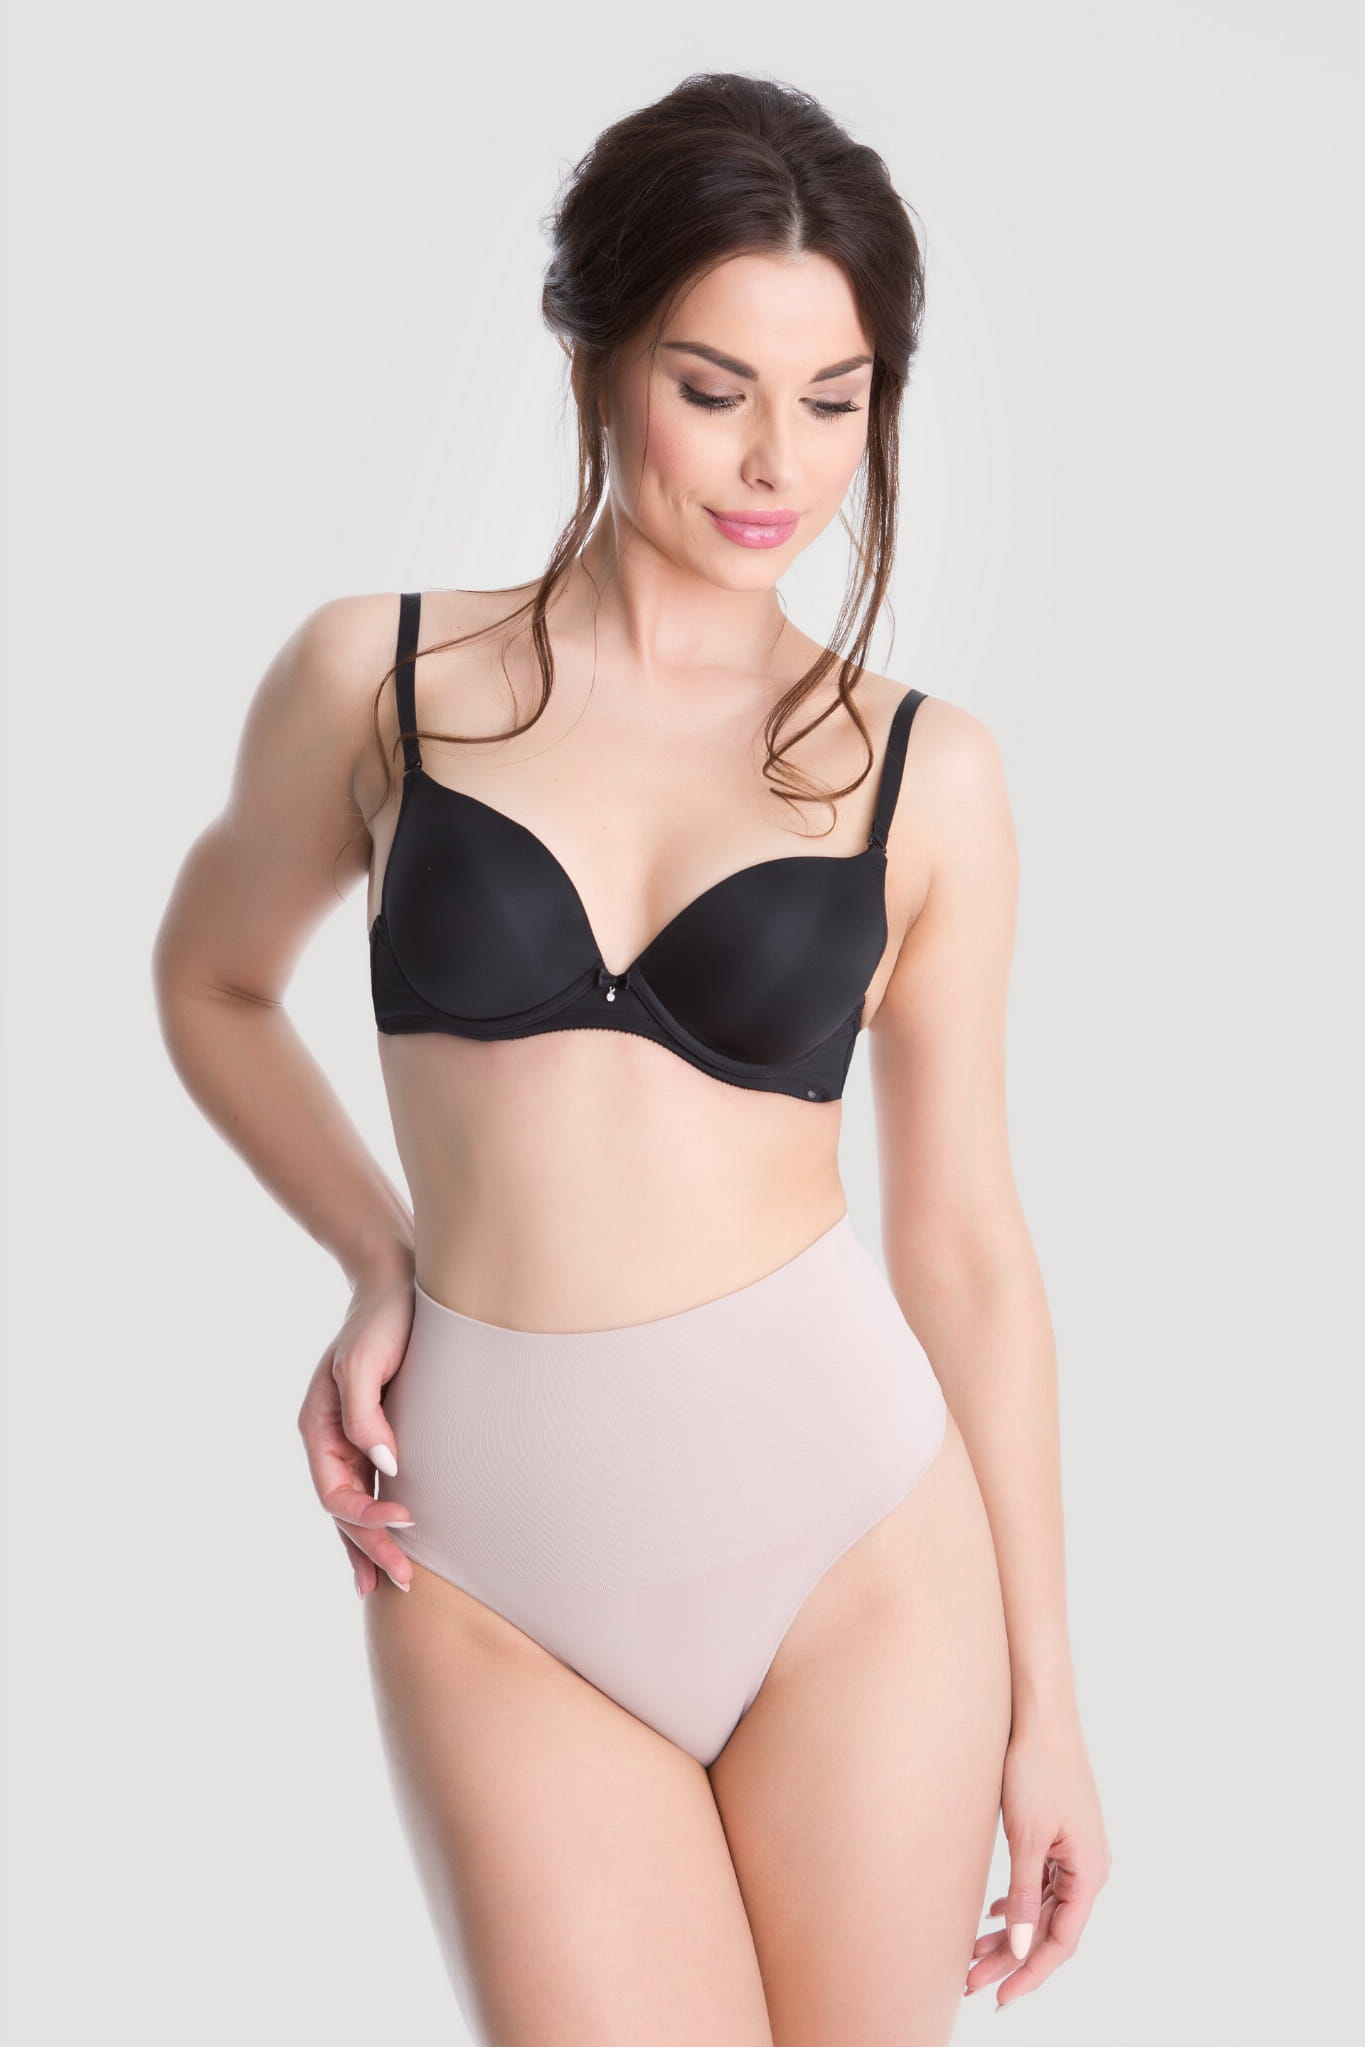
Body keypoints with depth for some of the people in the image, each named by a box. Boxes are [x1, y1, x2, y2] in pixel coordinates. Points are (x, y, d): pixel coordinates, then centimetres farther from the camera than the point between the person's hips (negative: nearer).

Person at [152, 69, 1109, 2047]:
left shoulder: (927, 773, 1)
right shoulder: (380, 674, 1)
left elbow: (964, 1237, 5)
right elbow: (215, 982, 18)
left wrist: (1046, 1691, 7)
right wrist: (377, 1263, 3)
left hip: (854, 1533, 1)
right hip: (496, 1577, 0)